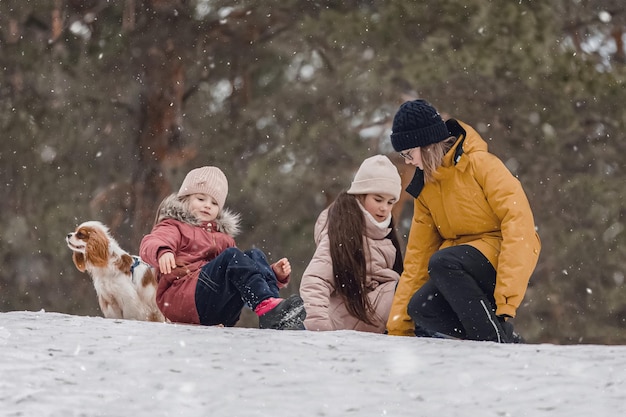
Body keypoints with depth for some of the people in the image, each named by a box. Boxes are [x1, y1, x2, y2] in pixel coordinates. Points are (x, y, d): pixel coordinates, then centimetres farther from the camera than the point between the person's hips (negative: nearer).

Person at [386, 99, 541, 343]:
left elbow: (518, 222, -20)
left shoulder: (482, 165, -11)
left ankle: (498, 340, -25)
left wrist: (506, 299, -29)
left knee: (442, 263, -33)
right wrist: (397, 329, 9)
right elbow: (418, 255, 13)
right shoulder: (425, 187, 12)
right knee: (420, 309, -20)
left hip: (506, 259, -7)